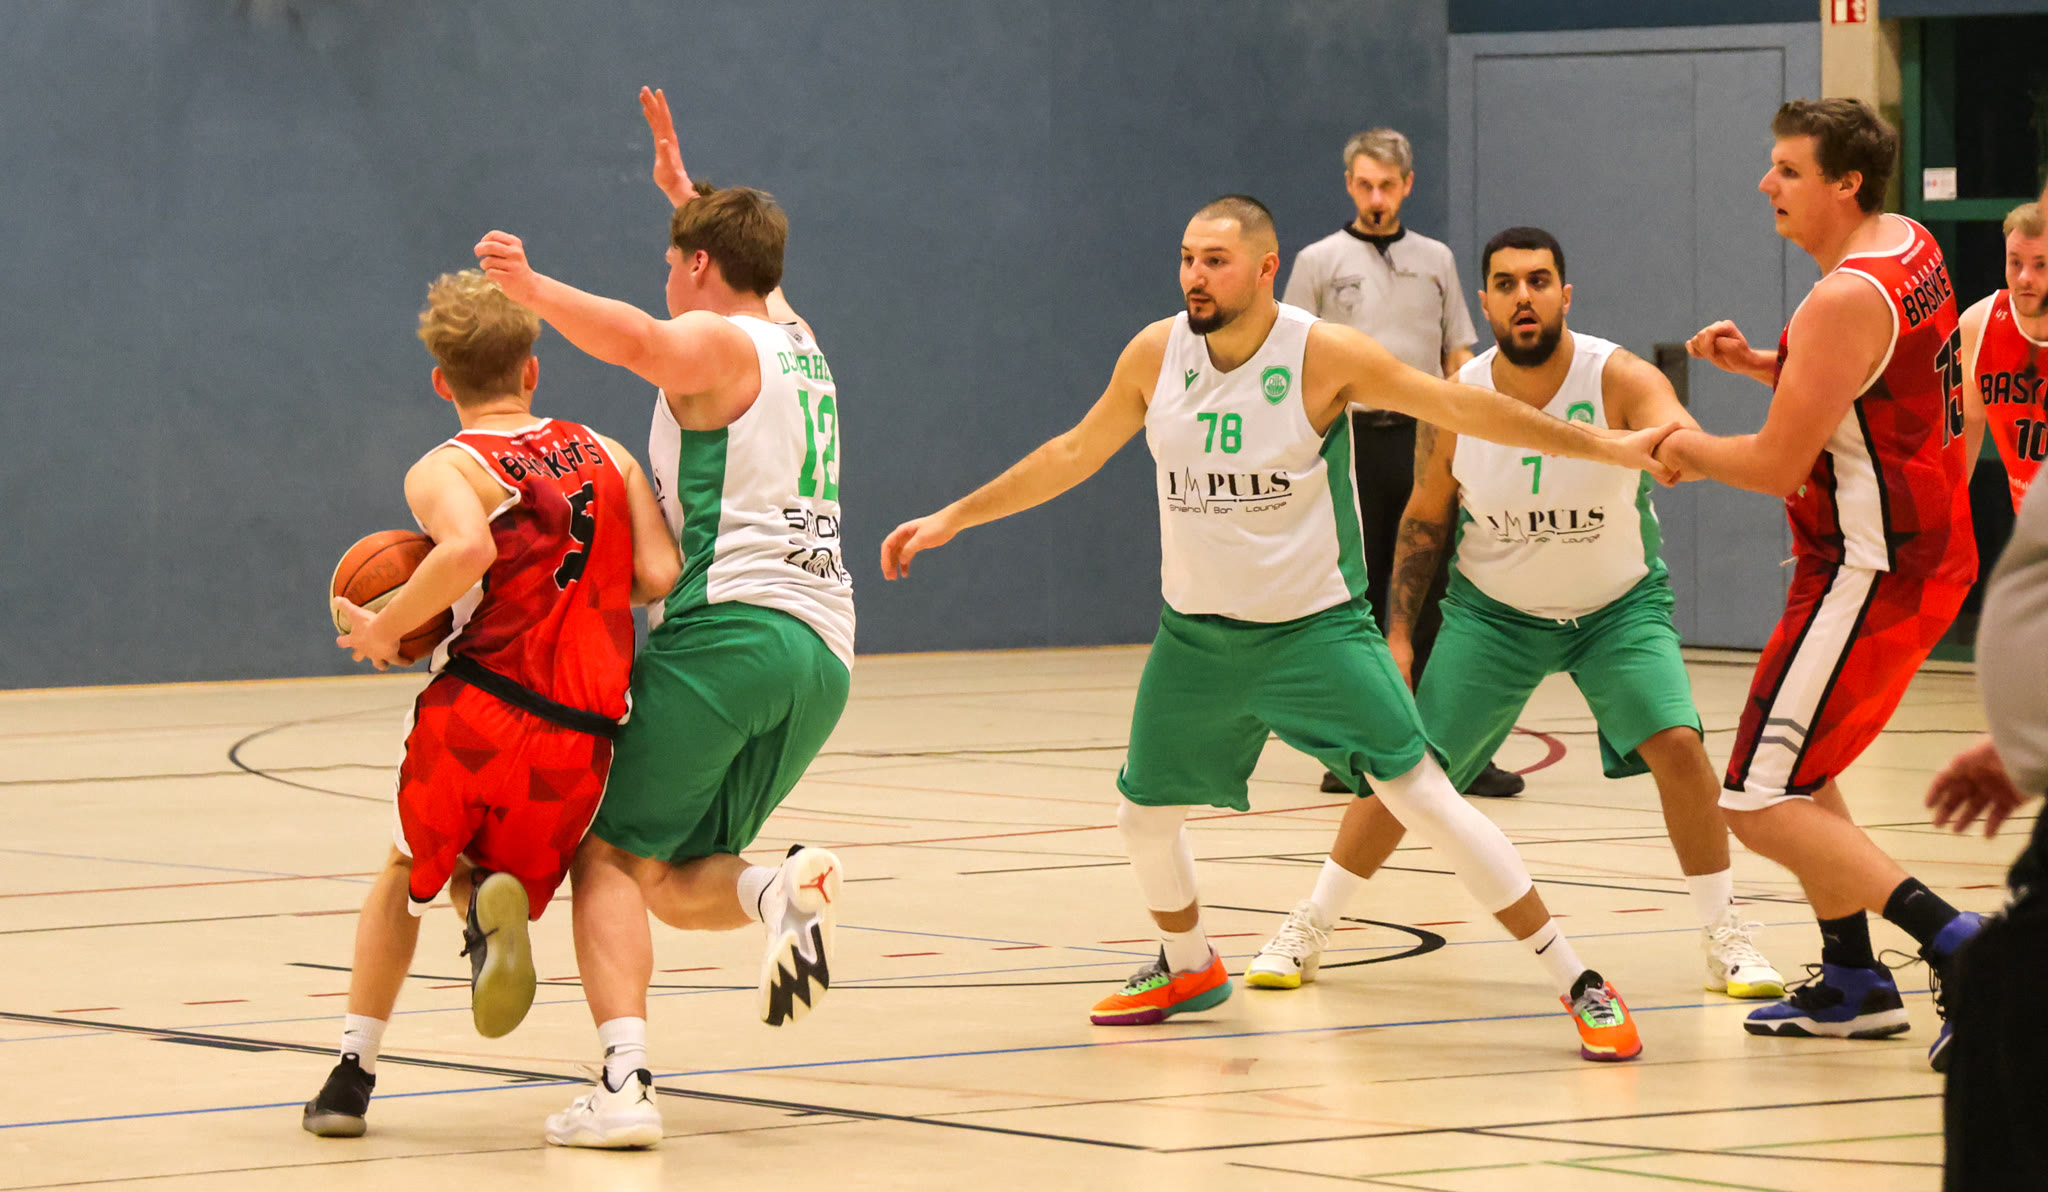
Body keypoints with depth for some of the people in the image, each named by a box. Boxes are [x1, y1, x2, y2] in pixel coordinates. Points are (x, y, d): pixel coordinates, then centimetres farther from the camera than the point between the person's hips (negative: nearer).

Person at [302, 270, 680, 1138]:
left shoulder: (444, 470, 2)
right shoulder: (607, 456, 15)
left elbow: (469, 548, -22)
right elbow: (659, 576, 3)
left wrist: (384, 628, -8)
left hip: (476, 711, -2)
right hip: (580, 740, 2)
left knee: (404, 880, 25)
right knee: (483, 874, 24)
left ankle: (354, 1073, 16)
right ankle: (495, 903, -16)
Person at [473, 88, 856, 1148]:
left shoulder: (712, 344, 0)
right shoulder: (798, 343, 24)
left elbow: (638, 341, -25)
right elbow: (750, 272, 49)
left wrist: (534, 290, -31)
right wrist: (685, 189, 53)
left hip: (731, 624, -8)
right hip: (823, 652, 8)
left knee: (611, 857, -5)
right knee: (676, 880, 14)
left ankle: (623, 1083, -24)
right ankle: (782, 890, -20)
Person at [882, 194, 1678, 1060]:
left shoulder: (1323, 354, -15)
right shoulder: (1155, 354, -3)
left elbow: (1462, 408, -13)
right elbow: (1074, 454, 12)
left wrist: (1605, 446, -18)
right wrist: (953, 519, 14)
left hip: (1316, 627, -5)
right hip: (1196, 632, 5)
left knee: (1427, 801, -14)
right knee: (1144, 815, 11)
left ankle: (1577, 983, -8)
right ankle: (1188, 969, 42)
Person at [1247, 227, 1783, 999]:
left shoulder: (1620, 381, -24)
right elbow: (1424, 521, 0)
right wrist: (1399, 636, -2)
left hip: (1619, 603, -1)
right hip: (1494, 609, 1)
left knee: (1675, 742, -20)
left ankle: (1724, 936, -3)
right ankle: (1309, 927, 14)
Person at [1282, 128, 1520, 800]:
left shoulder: (1435, 260, 13)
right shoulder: (1320, 262, 7)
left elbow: (1458, 359, 14)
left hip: (1424, 441, 1)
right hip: (1350, 437, -1)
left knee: (1437, 600, -2)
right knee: (1354, 599, 1)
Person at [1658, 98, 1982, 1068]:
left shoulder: (1845, 301, -22)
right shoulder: (1912, 245, 7)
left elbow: (1778, 466, -20)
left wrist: (1690, 450, -1)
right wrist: (1759, 364, 10)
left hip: (1871, 576, -10)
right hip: (1929, 556, 10)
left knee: (1761, 803, -9)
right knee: (1799, 769, 23)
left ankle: (1959, 948, -17)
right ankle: (1852, 982, 27)